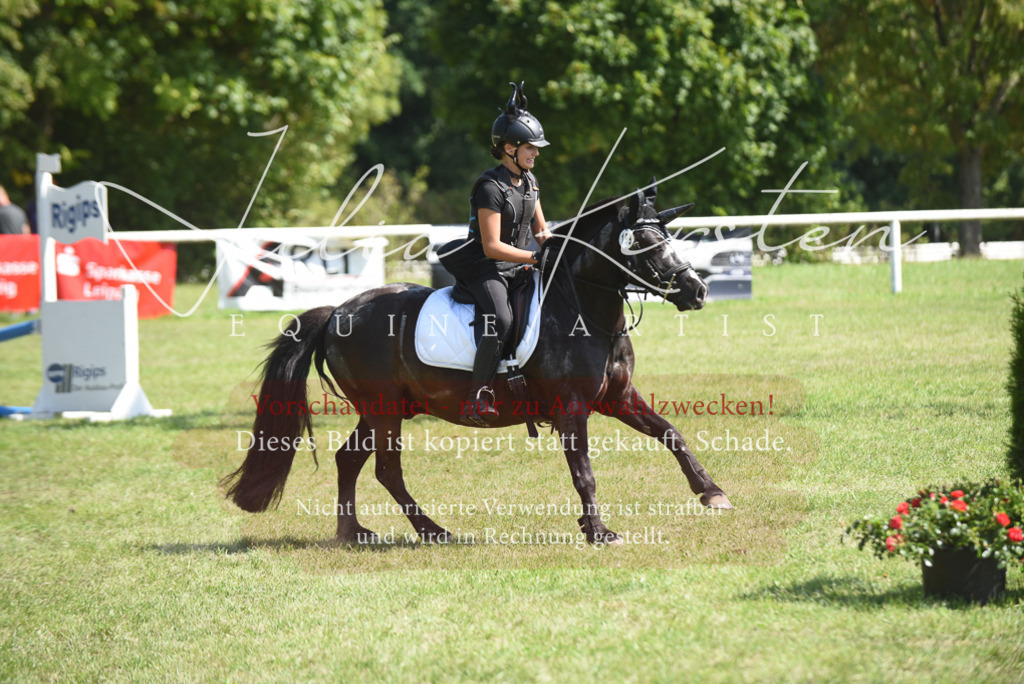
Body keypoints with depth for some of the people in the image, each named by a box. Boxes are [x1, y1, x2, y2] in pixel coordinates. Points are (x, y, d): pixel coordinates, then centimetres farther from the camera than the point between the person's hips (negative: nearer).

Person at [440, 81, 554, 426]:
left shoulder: (529, 181, 10)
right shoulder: (491, 187, -17)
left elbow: (541, 229, 20)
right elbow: (492, 246, -22)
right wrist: (535, 257, -25)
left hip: (518, 267, 9)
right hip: (486, 268, -9)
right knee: (500, 320, -33)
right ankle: (479, 397, -29)